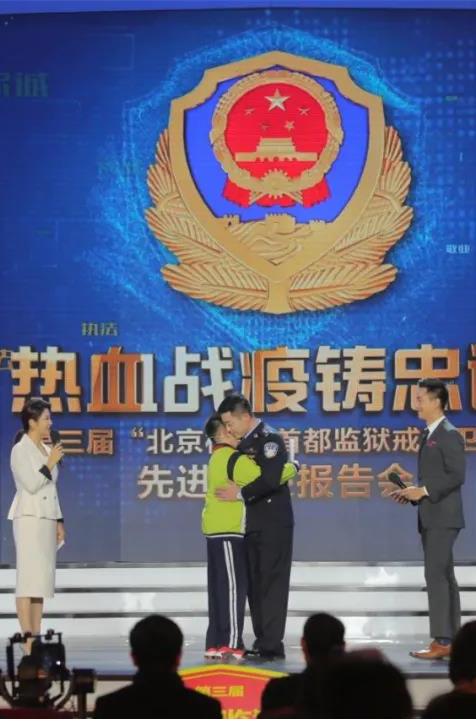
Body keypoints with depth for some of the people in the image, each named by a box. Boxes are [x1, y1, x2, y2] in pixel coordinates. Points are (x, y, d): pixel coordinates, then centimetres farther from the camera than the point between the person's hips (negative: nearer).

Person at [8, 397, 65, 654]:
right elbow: (31, 484, -17)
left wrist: (58, 522, 16)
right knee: (29, 579, -11)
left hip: (46, 519, 8)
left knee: (42, 580, 6)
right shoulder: (21, 450, -8)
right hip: (29, 518, -8)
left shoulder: (45, 449, 15)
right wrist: (50, 464, -12)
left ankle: (37, 639, 7)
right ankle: (27, 641, -13)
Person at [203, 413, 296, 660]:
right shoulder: (234, 459, -14)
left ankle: (215, 644, 11)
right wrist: (292, 468, -8)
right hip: (228, 531, -10)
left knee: (221, 588, 10)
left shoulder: (218, 458, 18)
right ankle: (231, 644, -10)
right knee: (233, 586, -8)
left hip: (216, 529, 10)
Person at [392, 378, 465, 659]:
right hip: (431, 518, 10)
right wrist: (414, 492, 6)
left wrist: (423, 491, -17)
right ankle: (451, 639, 14)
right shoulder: (429, 435, 17)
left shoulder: (449, 435, -11)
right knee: (443, 577, 10)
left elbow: (456, 475, -18)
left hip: (443, 517, -10)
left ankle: (442, 641, -12)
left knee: (436, 576, -12)